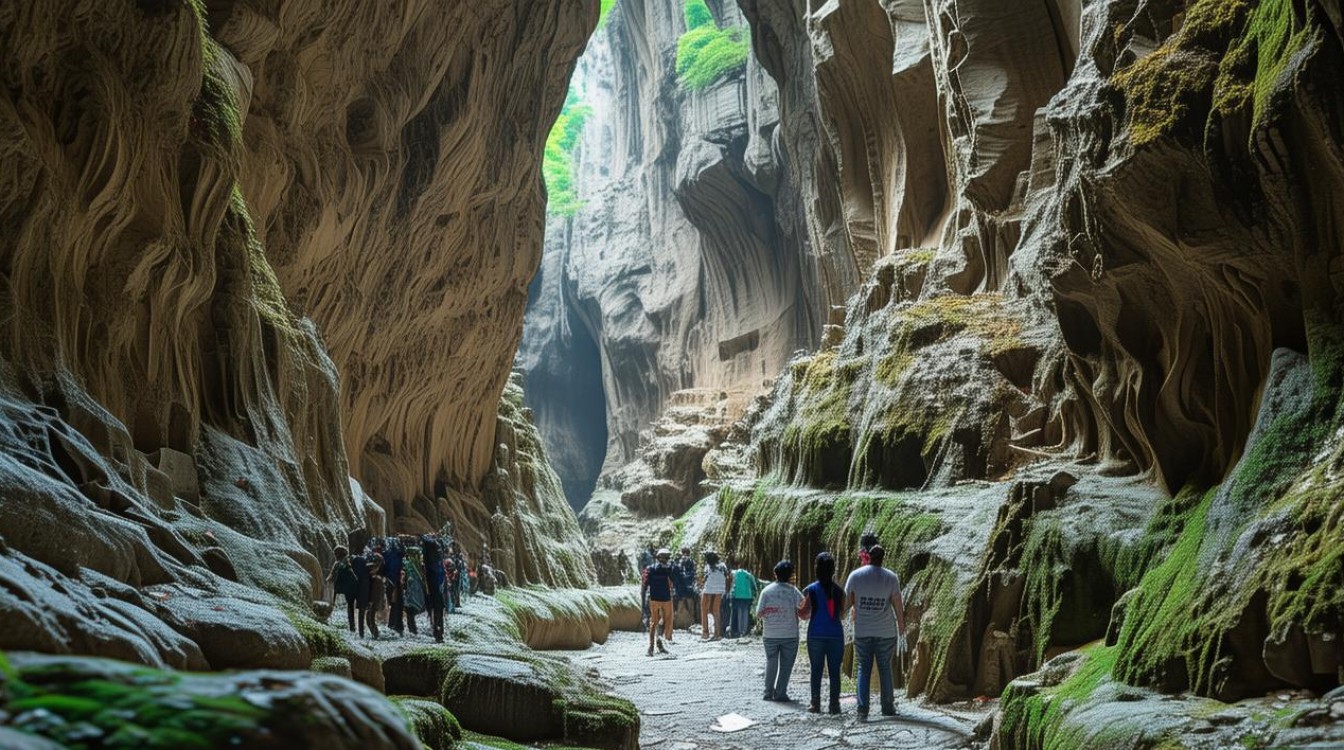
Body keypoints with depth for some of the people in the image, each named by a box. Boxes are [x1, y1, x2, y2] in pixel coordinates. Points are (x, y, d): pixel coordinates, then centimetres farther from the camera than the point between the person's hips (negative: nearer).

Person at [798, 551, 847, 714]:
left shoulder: (811, 590, -5)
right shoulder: (839, 590, 1)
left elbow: (805, 614, -4)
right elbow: (842, 615, 6)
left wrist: (797, 608, 15)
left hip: (816, 635, -1)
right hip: (836, 635, 1)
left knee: (816, 670, 6)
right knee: (834, 671, 5)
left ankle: (815, 704, 7)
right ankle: (834, 704, 5)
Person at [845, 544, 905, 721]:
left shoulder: (855, 576, -4)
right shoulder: (891, 578, -5)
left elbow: (847, 602, 1)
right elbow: (898, 606, -1)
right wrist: (901, 625, 14)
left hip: (862, 632, 0)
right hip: (886, 632, 0)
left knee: (864, 669, 7)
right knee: (885, 668, 14)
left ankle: (862, 709, -3)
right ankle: (887, 708, 20)